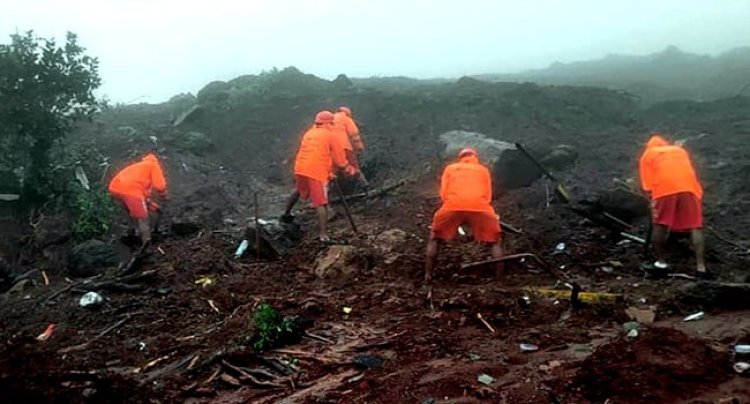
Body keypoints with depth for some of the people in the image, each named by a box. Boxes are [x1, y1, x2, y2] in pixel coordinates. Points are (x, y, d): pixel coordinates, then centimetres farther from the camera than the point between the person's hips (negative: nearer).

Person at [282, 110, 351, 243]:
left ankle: (286, 213, 44)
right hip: (317, 172, -6)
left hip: (300, 169, 6)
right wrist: (347, 167, 18)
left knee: (298, 191, 34)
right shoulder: (329, 135, 2)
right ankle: (323, 235, -13)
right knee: (321, 203, -8)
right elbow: (338, 158, 2)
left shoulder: (308, 134, 18)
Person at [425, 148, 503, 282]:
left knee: (435, 239, 22)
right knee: (495, 242, 20)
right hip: (480, 207, 0)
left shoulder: (450, 168, 29)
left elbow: (443, 193, 18)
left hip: (452, 205, 0)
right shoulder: (483, 170, 31)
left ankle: (428, 275, 17)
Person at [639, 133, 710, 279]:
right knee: (695, 226, 4)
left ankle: (661, 263, 20)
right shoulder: (680, 150, 33)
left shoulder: (647, 155, 22)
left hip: (664, 188, -2)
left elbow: (648, 185, 10)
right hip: (689, 186, 2)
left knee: (659, 225, 12)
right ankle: (701, 268, 0)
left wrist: (653, 201, 16)